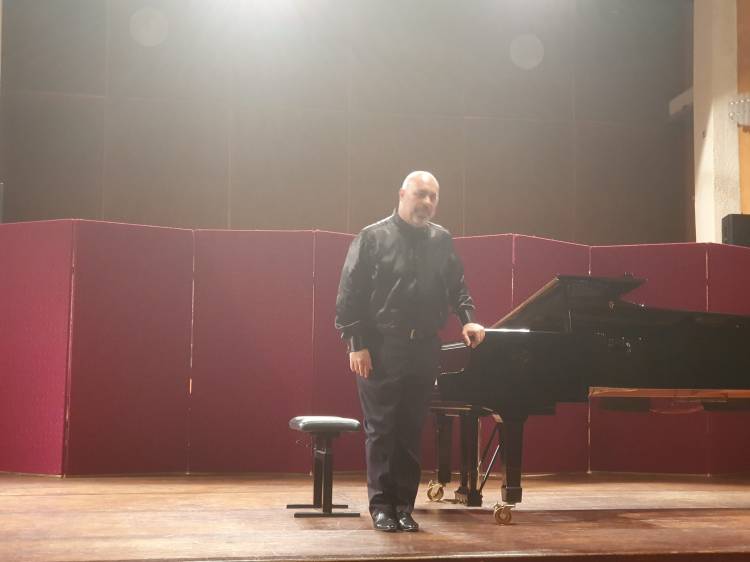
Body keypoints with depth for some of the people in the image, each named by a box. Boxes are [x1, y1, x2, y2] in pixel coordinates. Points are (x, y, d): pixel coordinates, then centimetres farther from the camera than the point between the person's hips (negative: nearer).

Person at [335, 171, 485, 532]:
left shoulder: (441, 240, 10)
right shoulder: (373, 237, -3)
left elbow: (456, 287, 14)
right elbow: (350, 294, -7)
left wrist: (467, 319, -5)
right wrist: (356, 344, -12)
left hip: (424, 349, 4)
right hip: (380, 349, -4)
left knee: (411, 431, 8)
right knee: (381, 429, 1)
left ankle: (404, 506, 16)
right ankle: (381, 506, 10)